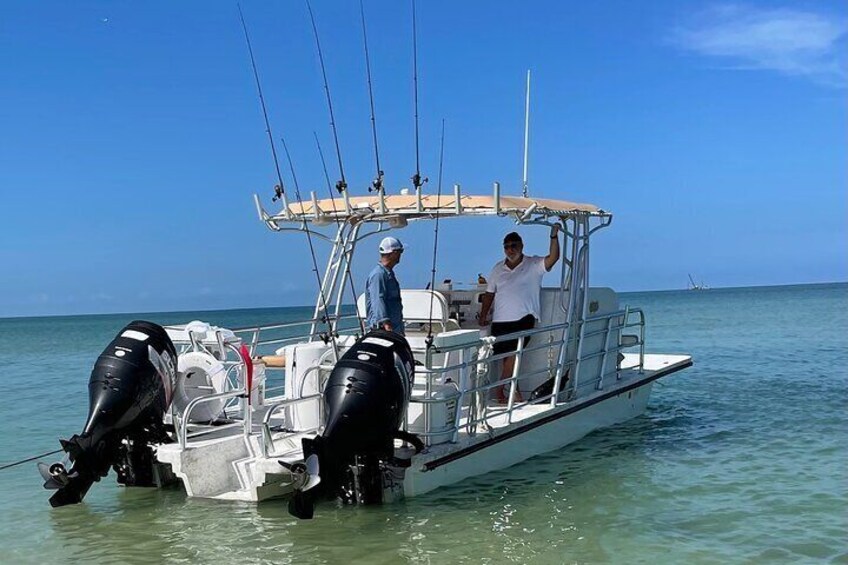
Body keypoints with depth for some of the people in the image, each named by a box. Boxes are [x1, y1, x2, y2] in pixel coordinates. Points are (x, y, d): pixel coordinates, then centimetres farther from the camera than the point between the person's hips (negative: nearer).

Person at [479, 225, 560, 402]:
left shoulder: (533, 265, 0)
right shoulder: (498, 268, 11)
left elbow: (553, 258, -16)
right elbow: (489, 293, 16)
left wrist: (554, 236, -27)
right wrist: (483, 315, 11)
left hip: (524, 318, -3)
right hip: (500, 320, 4)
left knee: (513, 354, -14)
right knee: (507, 357, 3)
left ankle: (499, 390, -3)